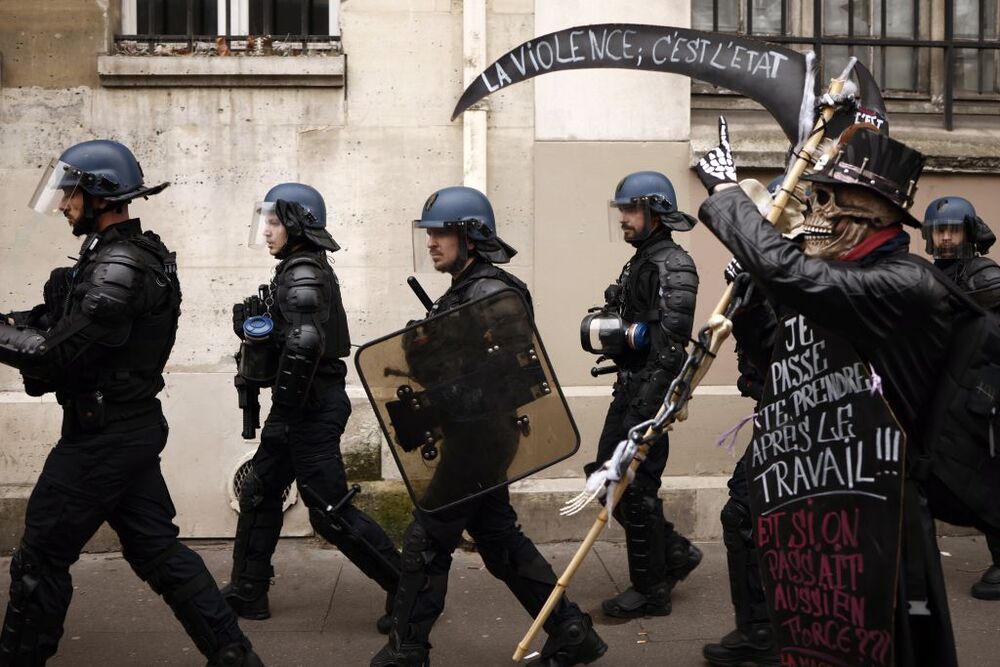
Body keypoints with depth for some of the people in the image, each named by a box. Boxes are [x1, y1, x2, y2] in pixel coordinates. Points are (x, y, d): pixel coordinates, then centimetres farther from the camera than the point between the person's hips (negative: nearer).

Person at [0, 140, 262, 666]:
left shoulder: (119, 267, -20)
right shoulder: (137, 254, 11)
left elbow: (56, 352, -22)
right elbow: (71, 326, 13)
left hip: (102, 437, -10)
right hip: (133, 427, 10)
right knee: (156, 548, 14)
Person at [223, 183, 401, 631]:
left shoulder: (303, 275, -17)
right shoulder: (302, 270, 14)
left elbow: (303, 347, -26)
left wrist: (283, 415, -21)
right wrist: (252, 329, 0)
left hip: (311, 408, -10)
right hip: (305, 405, 10)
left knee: (330, 510, -6)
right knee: (259, 493, 16)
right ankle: (247, 593, 27)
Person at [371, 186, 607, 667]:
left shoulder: (491, 292, -16)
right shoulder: (462, 290, 14)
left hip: (476, 441, -10)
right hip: (472, 440, 10)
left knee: (426, 541, -1)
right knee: (499, 538, 15)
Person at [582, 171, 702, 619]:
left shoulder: (674, 267, -15)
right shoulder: (639, 263, 15)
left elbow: (670, 342, -22)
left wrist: (645, 408, -25)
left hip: (651, 389, -10)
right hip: (628, 385, 10)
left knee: (636, 488, -4)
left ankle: (651, 592, 10)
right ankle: (675, 553, 26)